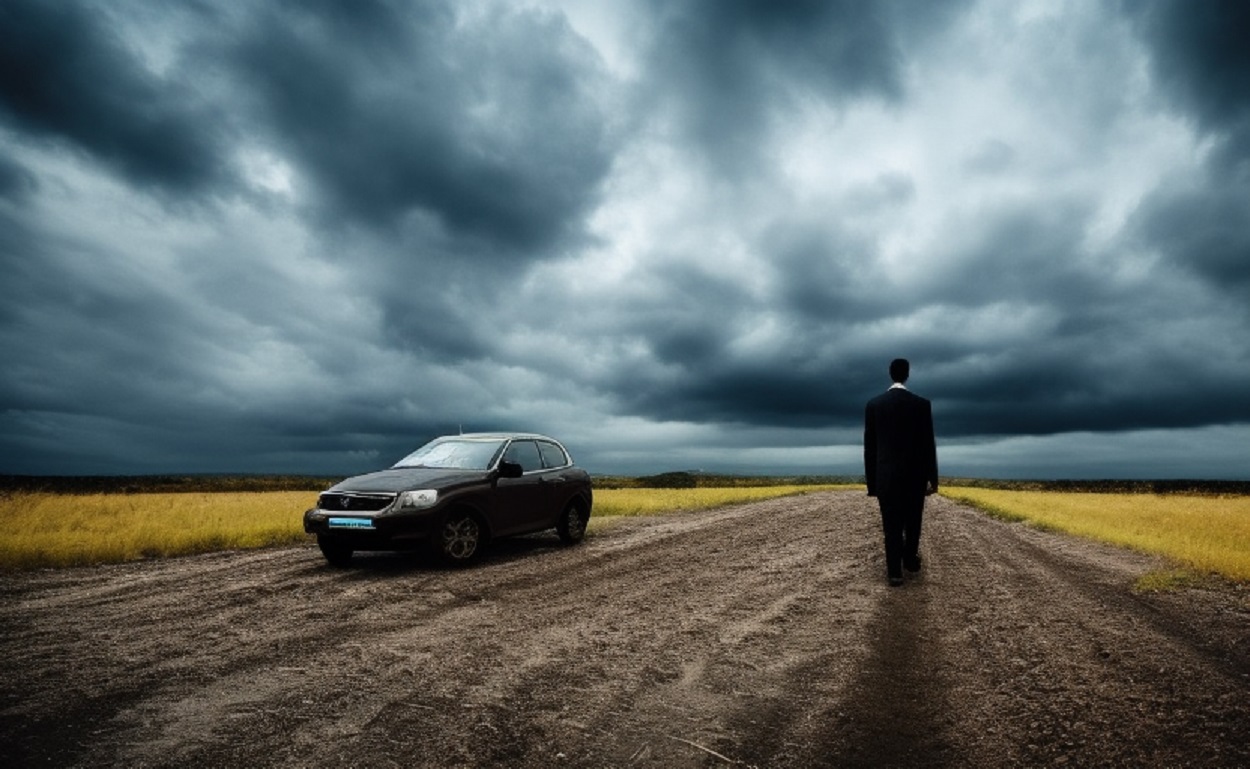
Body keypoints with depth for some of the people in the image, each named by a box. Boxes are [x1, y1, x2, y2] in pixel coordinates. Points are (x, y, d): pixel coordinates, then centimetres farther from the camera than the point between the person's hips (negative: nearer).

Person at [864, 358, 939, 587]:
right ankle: (910, 560, 35)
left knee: (891, 526, 5)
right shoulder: (922, 404, -6)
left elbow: (869, 447, 0)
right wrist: (932, 478, 4)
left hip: (886, 476, 0)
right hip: (915, 475, 0)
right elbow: (928, 444, -4)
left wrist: (872, 481, 8)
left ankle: (895, 572, 5)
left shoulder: (874, 405, -2)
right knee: (912, 521, 19)